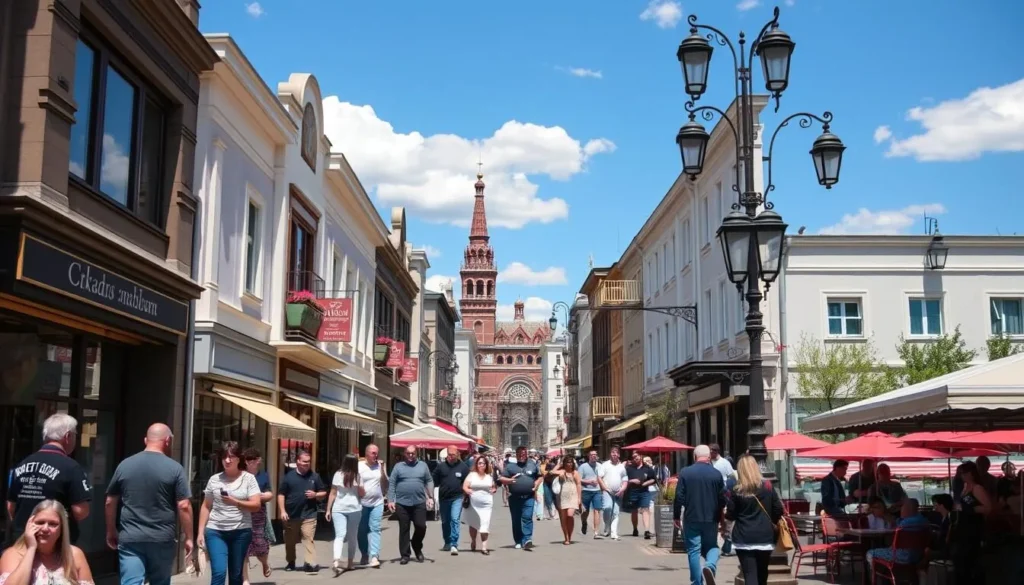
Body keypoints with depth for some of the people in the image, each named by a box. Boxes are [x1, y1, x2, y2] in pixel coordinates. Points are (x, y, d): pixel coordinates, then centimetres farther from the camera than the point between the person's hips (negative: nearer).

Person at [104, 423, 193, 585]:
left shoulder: (124, 465, 4)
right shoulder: (174, 468, -5)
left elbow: (110, 502, 11)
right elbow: (184, 506, -8)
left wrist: (111, 531, 23)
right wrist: (188, 537, 0)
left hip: (130, 538, 1)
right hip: (163, 539, -1)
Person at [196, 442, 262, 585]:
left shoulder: (248, 478, 0)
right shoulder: (214, 479, 4)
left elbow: (256, 505, -5)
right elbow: (206, 507, 10)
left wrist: (235, 502, -19)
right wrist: (201, 532, 5)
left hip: (241, 532, 0)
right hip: (215, 531, 0)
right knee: (219, 572, -13)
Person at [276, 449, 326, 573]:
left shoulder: (315, 476, 5)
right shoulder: (289, 476, 0)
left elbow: (324, 493, 11)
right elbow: (281, 494, 0)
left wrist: (315, 495, -10)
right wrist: (282, 511, -7)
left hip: (309, 515, -1)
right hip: (291, 515, 1)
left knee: (308, 538, -13)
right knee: (290, 541, 13)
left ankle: (310, 564, -18)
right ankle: (290, 562, 32)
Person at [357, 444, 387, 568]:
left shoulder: (381, 466, 4)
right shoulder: (359, 466, -3)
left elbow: (385, 484, 4)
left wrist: (382, 469, -8)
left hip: (377, 503, 1)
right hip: (362, 503, -1)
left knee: (375, 529, -8)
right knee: (362, 530, 8)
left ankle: (374, 556, -14)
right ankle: (364, 554, 25)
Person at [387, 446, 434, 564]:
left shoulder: (423, 466, 9)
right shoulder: (398, 466, 5)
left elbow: (429, 482, 9)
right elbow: (392, 484, 3)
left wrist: (430, 497, -2)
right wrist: (390, 500, -4)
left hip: (419, 503, 1)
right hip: (402, 503, -1)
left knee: (421, 527, -2)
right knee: (404, 530, 3)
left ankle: (417, 547, 24)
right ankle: (405, 555, 11)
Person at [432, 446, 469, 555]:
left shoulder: (463, 466, -2)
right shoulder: (441, 466, -1)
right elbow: (435, 481, 4)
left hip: (457, 497, -2)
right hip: (443, 497, 2)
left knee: (455, 519, -14)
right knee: (445, 521, 15)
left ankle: (454, 545, -14)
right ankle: (447, 543, 32)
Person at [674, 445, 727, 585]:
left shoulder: (685, 473, -5)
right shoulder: (717, 474, -2)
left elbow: (679, 497, -6)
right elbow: (723, 498, 3)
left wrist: (676, 516, 5)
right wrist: (721, 517, 18)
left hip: (691, 518, -1)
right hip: (711, 519, 1)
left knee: (693, 550, 7)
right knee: (712, 546, 15)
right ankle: (710, 566, -15)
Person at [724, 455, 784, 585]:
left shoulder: (736, 491, -6)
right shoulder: (768, 487, 2)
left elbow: (730, 515, -3)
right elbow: (779, 510, 3)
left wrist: (726, 513, 18)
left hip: (744, 538, -3)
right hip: (765, 537, 3)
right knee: (762, 574, 20)